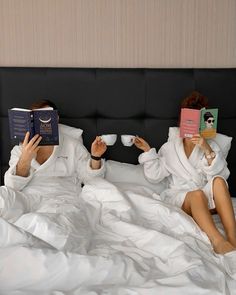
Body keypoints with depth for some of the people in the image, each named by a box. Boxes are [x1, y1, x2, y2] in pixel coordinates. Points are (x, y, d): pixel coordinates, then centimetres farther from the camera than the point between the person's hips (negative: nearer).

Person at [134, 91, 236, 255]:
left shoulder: (211, 146, 12)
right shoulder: (169, 148, 16)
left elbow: (221, 174, -6)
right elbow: (154, 175, 11)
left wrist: (207, 151, -19)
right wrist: (147, 151, 3)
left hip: (208, 199, 1)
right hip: (179, 196, -1)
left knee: (218, 182, -32)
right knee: (196, 194, -36)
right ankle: (218, 241, -54)